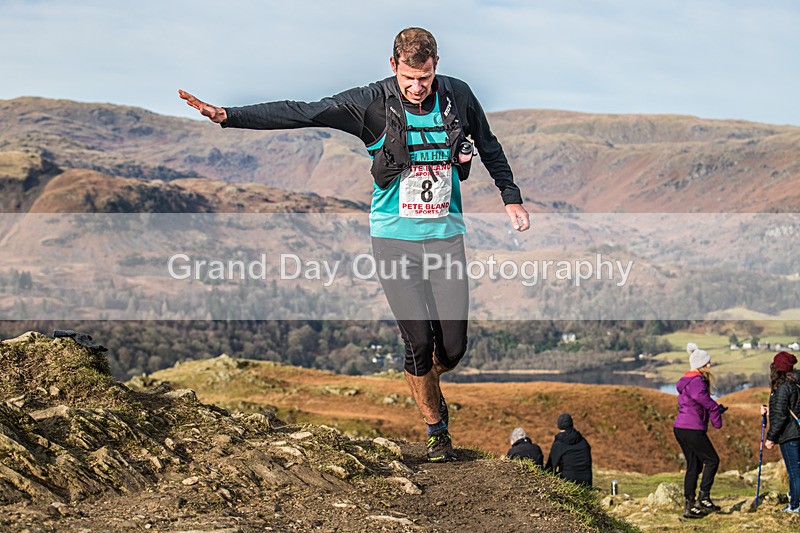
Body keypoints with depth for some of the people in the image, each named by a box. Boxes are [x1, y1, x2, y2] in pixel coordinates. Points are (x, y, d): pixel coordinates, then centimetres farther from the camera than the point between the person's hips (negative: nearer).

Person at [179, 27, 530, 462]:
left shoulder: (458, 96, -3)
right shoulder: (373, 103, -11)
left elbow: (489, 148, 16)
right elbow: (302, 113, -17)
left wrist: (512, 198, 18)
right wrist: (227, 115, -24)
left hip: (446, 235, 2)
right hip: (395, 237, -2)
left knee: (453, 347, 0)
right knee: (418, 340, -9)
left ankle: (428, 386, 37)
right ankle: (437, 429, 15)